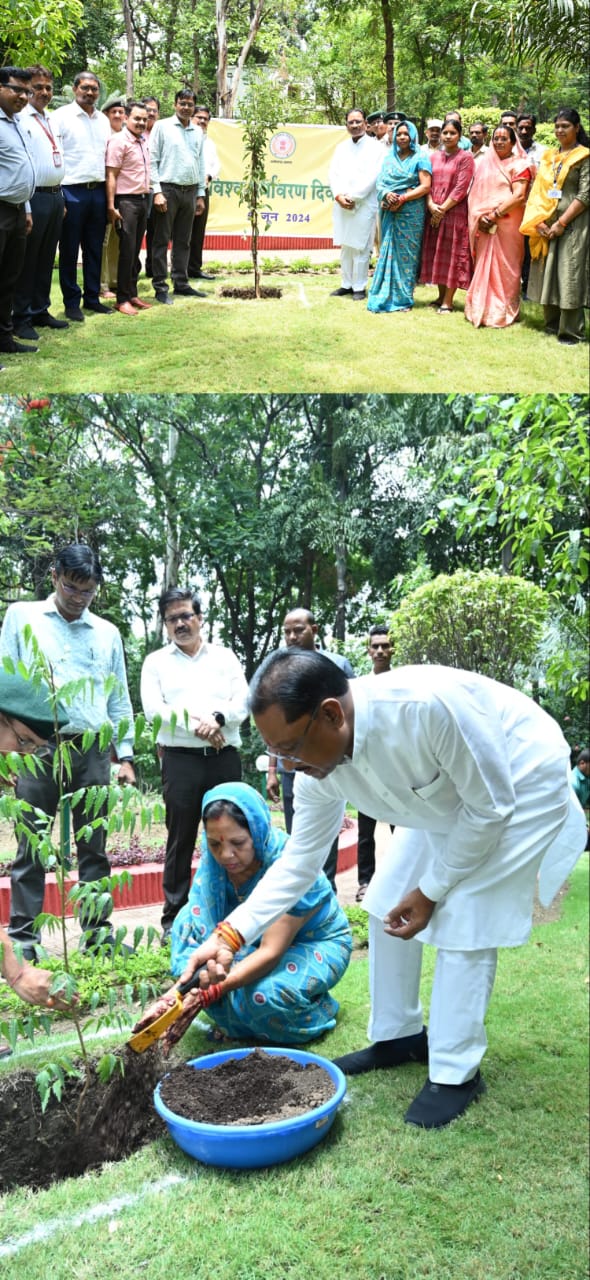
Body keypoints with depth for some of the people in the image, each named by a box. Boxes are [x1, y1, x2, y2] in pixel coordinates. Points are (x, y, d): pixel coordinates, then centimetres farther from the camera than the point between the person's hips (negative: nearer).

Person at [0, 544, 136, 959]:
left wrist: (126, 756, 9)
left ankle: (97, 932, 14)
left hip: (93, 750, 2)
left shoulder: (107, 633, 13)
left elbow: (120, 699, 15)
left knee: (94, 848, 7)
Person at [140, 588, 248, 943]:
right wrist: (195, 725, -13)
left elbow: (243, 702, 3)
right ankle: (174, 919, 9)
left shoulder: (225, 657, 13)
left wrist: (217, 718, -16)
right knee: (180, 841, 2)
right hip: (181, 760, -1)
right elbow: (154, 710, -4)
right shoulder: (156, 662, 9)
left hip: (226, 758, 2)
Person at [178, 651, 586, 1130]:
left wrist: (432, 890, -19)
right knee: (387, 907, 6)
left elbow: (491, 807, -28)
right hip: (447, 796, 7)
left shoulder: (429, 705, -43)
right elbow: (299, 862, -9)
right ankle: (399, 1036, 25)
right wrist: (230, 935, -18)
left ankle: (456, 1072, 4)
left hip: (519, 788, -7)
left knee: (463, 921, -13)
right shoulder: (318, 765, -20)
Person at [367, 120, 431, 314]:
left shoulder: (420, 158, 1)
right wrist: (387, 194, -10)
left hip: (410, 212, -4)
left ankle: (404, 298, 2)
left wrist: (402, 199, -15)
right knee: (388, 252, 2)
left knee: (406, 254, -3)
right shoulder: (389, 158, 16)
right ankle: (387, 295, 8)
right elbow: (380, 182, 12)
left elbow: (425, 186, -7)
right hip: (390, 211, 4)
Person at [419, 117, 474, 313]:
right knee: (437, 254, 7)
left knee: (452, 255, -4)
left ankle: (448, 301, -2)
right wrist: (431, 205, -8)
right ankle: (441, 296, 17)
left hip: (455, 212, -5)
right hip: (434, 212, 5)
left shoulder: (465, 157, -2)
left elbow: (461, 188, -10)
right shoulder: (434, 157, 14)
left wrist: (443, 208, -13)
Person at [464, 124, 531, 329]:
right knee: (483, 268, 6)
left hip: (506, 224, -5)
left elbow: (519, 196, -11)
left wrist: (495, 215, -16)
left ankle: (502, 313, 1)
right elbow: (475, 193, 11)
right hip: (484, 225, 5)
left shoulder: (518, 165, 0)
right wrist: (479, 217, -6)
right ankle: (481, 310, 12)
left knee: (503, 268, -4)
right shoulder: (485, 164, 16)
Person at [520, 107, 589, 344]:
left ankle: (570, 332, -4)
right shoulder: (549, 156, 15)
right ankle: (552, 324, 20)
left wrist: (562, 223, -16)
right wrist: (539, 220, -4)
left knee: (569, 276, -7)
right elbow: (538, 190, 11)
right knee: (547, 273, 8)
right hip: (546, 225, 6)